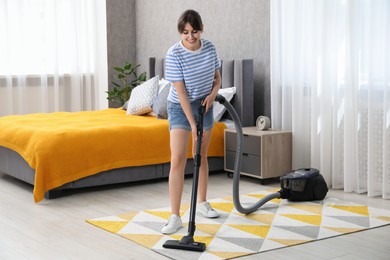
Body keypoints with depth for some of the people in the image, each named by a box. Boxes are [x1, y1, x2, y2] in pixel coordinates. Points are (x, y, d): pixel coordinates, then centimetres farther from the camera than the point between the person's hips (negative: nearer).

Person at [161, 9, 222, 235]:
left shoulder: (210, 48, -7)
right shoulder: (174, 54, -22)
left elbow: (217, 78, 7)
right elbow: (181, 92, -22)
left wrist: (213, 93, -15)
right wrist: (192, 124, -24)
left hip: (204, 106, 4)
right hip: (180, 108, -4)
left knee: (202, 156, 13)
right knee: (178, 160, -13)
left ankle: (202, 202, 31)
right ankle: (175, 216, -13)